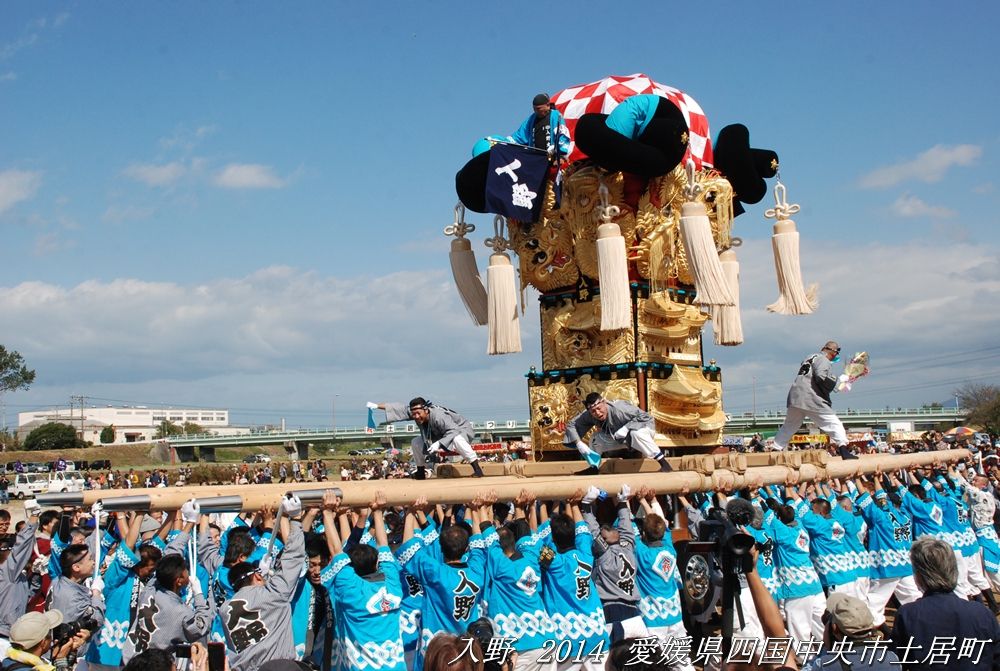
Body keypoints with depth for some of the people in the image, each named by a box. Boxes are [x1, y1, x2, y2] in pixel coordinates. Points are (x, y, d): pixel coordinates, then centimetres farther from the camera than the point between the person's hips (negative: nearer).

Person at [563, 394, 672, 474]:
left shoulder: (619, 409, -38)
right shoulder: (588, 415, -20)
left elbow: (647, 417, -34)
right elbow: (571, 424, -12)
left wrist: (626, 428, -41)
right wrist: (579, 444, -25)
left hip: (639, 429, -6)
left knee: (636, 434, -39)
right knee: (596, 438, -9)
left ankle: (664, 464, -34)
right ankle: (593, 468, 11)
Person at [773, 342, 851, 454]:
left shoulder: (811, 358, 24)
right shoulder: (823, 360, -3)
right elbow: (821, 378, -19)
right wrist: (837, 380, -7)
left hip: (795, 397, 8)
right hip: (812, 400, -8)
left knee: (789, 426, 18)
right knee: (834, 424, -5)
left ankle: (776, 450, 17)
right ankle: (843, 450, -16)